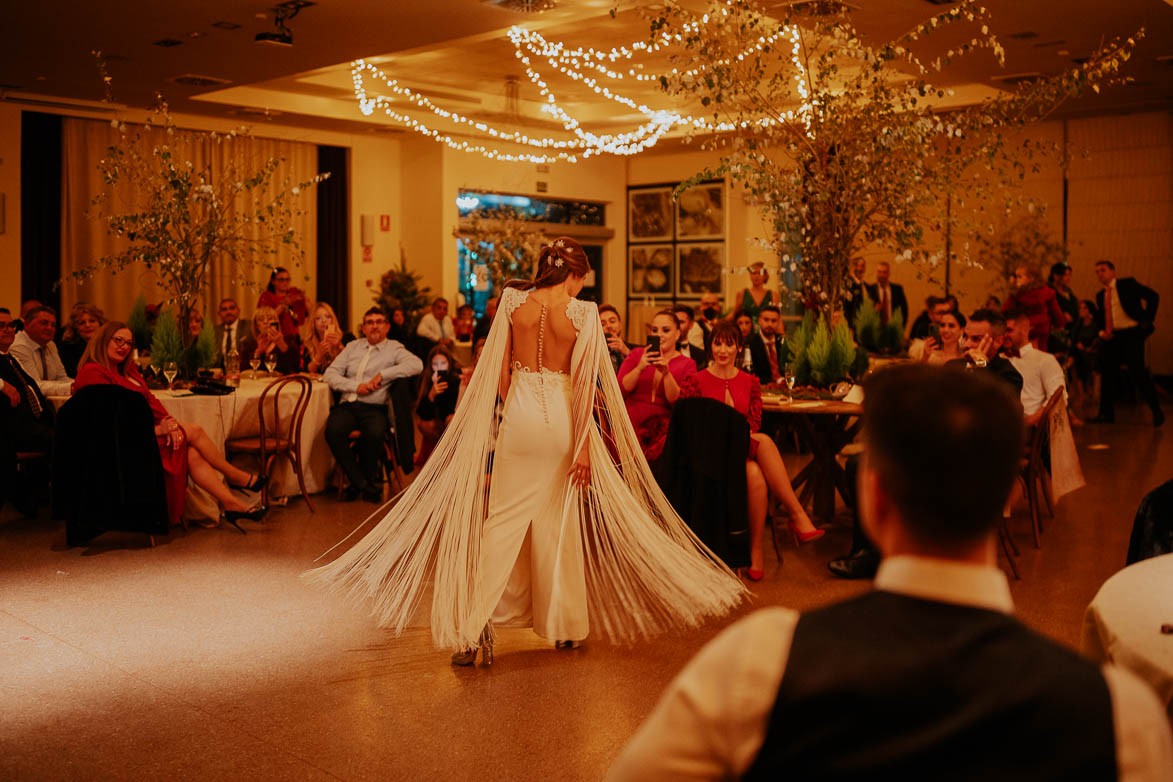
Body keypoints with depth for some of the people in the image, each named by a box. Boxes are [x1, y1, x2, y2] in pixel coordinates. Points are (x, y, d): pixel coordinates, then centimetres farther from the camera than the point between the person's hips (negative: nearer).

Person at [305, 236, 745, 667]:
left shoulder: (514, 300, 0)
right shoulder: (582, 313, -7)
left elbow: (501, 370, 3)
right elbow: (583, 385, -9)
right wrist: (584, 447, -7)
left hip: (519, 414, 1)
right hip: (562, 418, -1)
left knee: (503, 519, 4)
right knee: (559, 524, 12)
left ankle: (476, 627, -4)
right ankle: (565, 625, 23)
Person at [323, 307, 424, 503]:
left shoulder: (394, 349, 9)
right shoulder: (352, 347, 21)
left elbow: (417, 365, -11)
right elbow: (330, 374, 13)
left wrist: (382, 374, -13)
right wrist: (356, 386, -4)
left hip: (374, 408, -3)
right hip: (348, 405, 3)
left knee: (375, 433, -36)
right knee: (333, 430, -29)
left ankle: (367, 478, -8)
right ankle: (362, 482, -15)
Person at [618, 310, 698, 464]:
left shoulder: (687, 364, 7)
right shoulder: (636, 354, 12)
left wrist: (666, 373, -18)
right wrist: (639, 368, -14)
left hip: (663, 434, -1)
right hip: (630, 428, 1)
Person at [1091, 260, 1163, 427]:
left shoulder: (1127, 284, 1)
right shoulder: (1100, 295, 17)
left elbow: (1152, 296, -3)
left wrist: (1147, 319, -9)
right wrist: (1101, 331, 3)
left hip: (1131, 334, -6)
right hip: (1110, 336, 6)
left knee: (1138, 374, -10)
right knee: (1108, 374, 2)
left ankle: (1157, 411, 1)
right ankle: (1107, 413, 9)